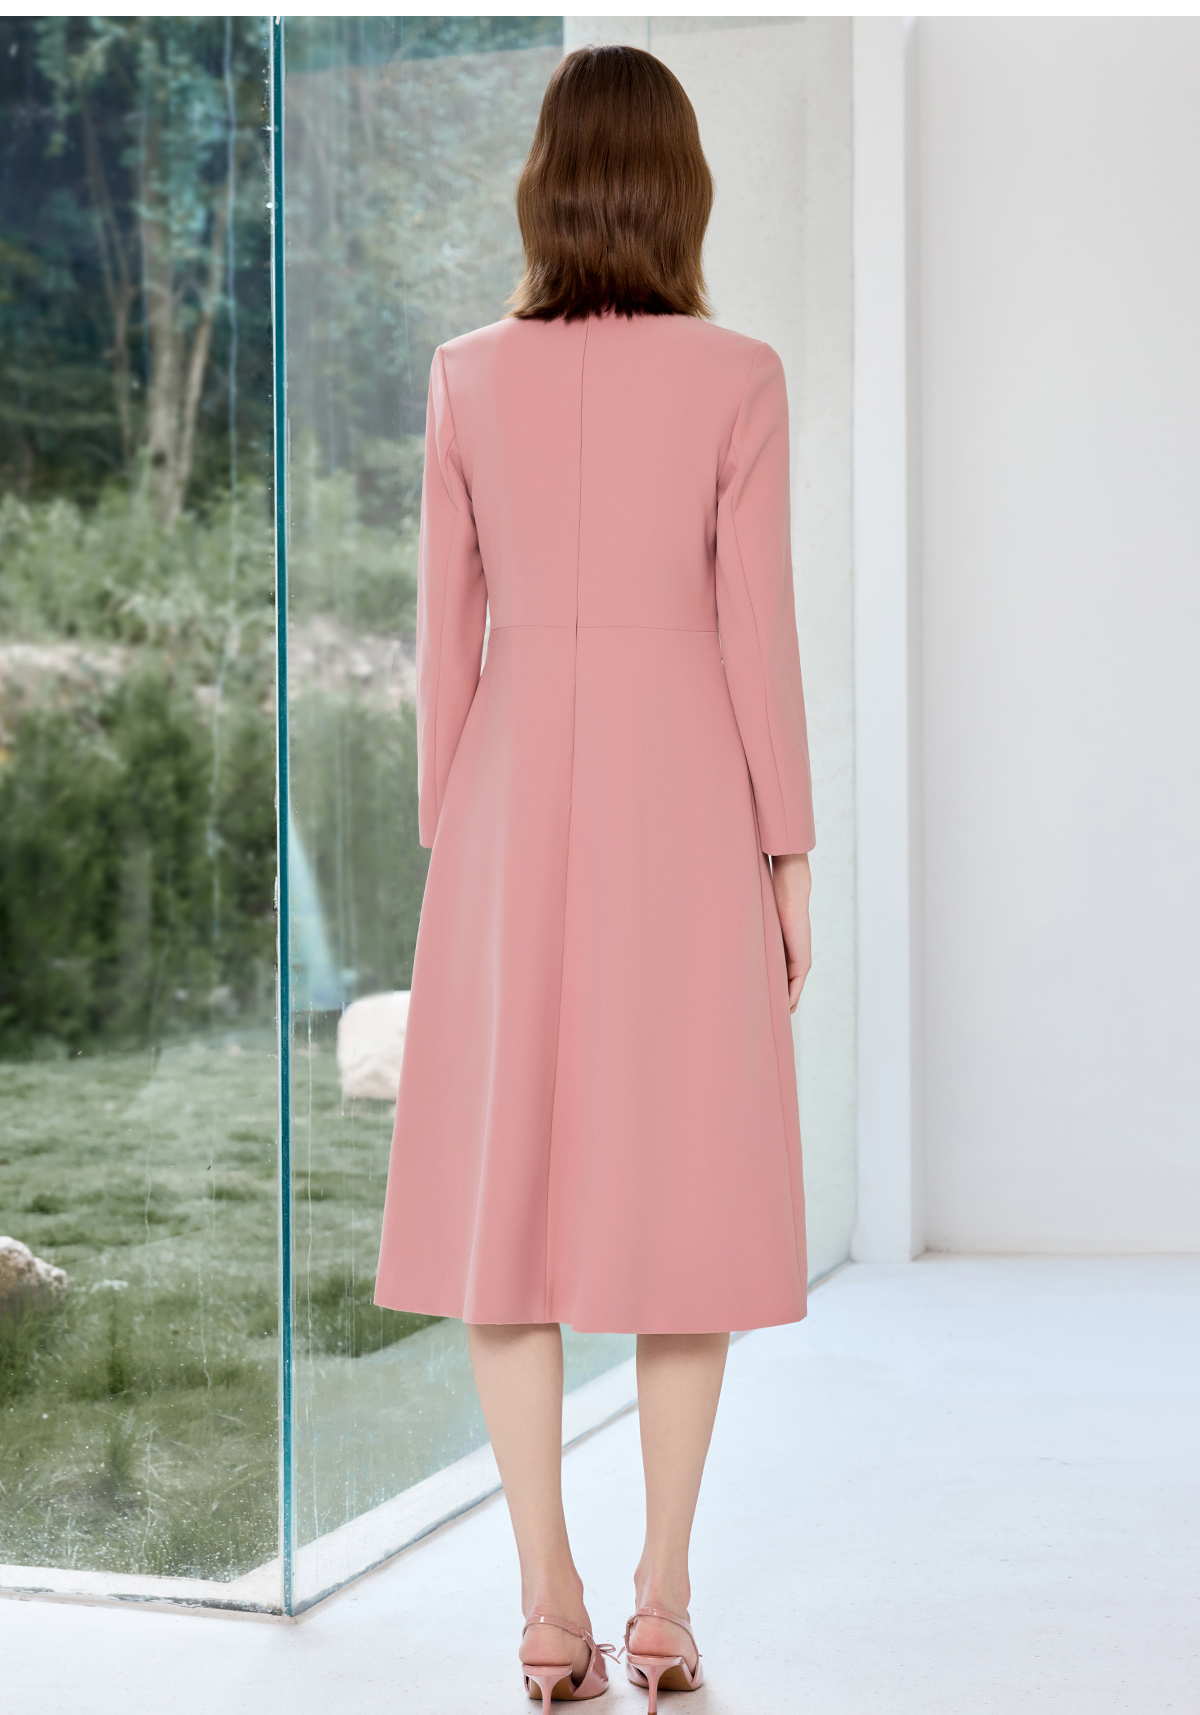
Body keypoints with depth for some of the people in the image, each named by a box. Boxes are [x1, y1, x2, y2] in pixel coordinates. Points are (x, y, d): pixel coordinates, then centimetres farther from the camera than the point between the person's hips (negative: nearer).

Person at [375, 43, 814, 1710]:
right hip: (683, 800, -1)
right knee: (688, 1190, 6)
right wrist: (789, 857, 1)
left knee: (506, 1191, 7)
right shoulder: (737, 380, -5)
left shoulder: (469, 378, 1)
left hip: (519, 793, 2)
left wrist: (446, 848, 11)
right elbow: (756, 626, -7)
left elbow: (446, 630, 3)